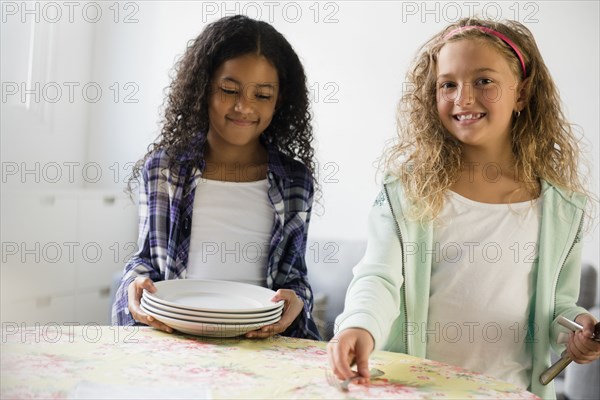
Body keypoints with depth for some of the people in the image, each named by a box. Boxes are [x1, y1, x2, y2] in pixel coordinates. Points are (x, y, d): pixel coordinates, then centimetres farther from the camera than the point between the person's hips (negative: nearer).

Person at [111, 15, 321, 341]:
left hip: (262, 340, 1)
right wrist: (138, 282, -8)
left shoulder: (296, 180, 6)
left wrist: (296, 301, -11)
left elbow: (294, 273, 11)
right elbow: (146, 258, 14)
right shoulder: (161, 168, 7)